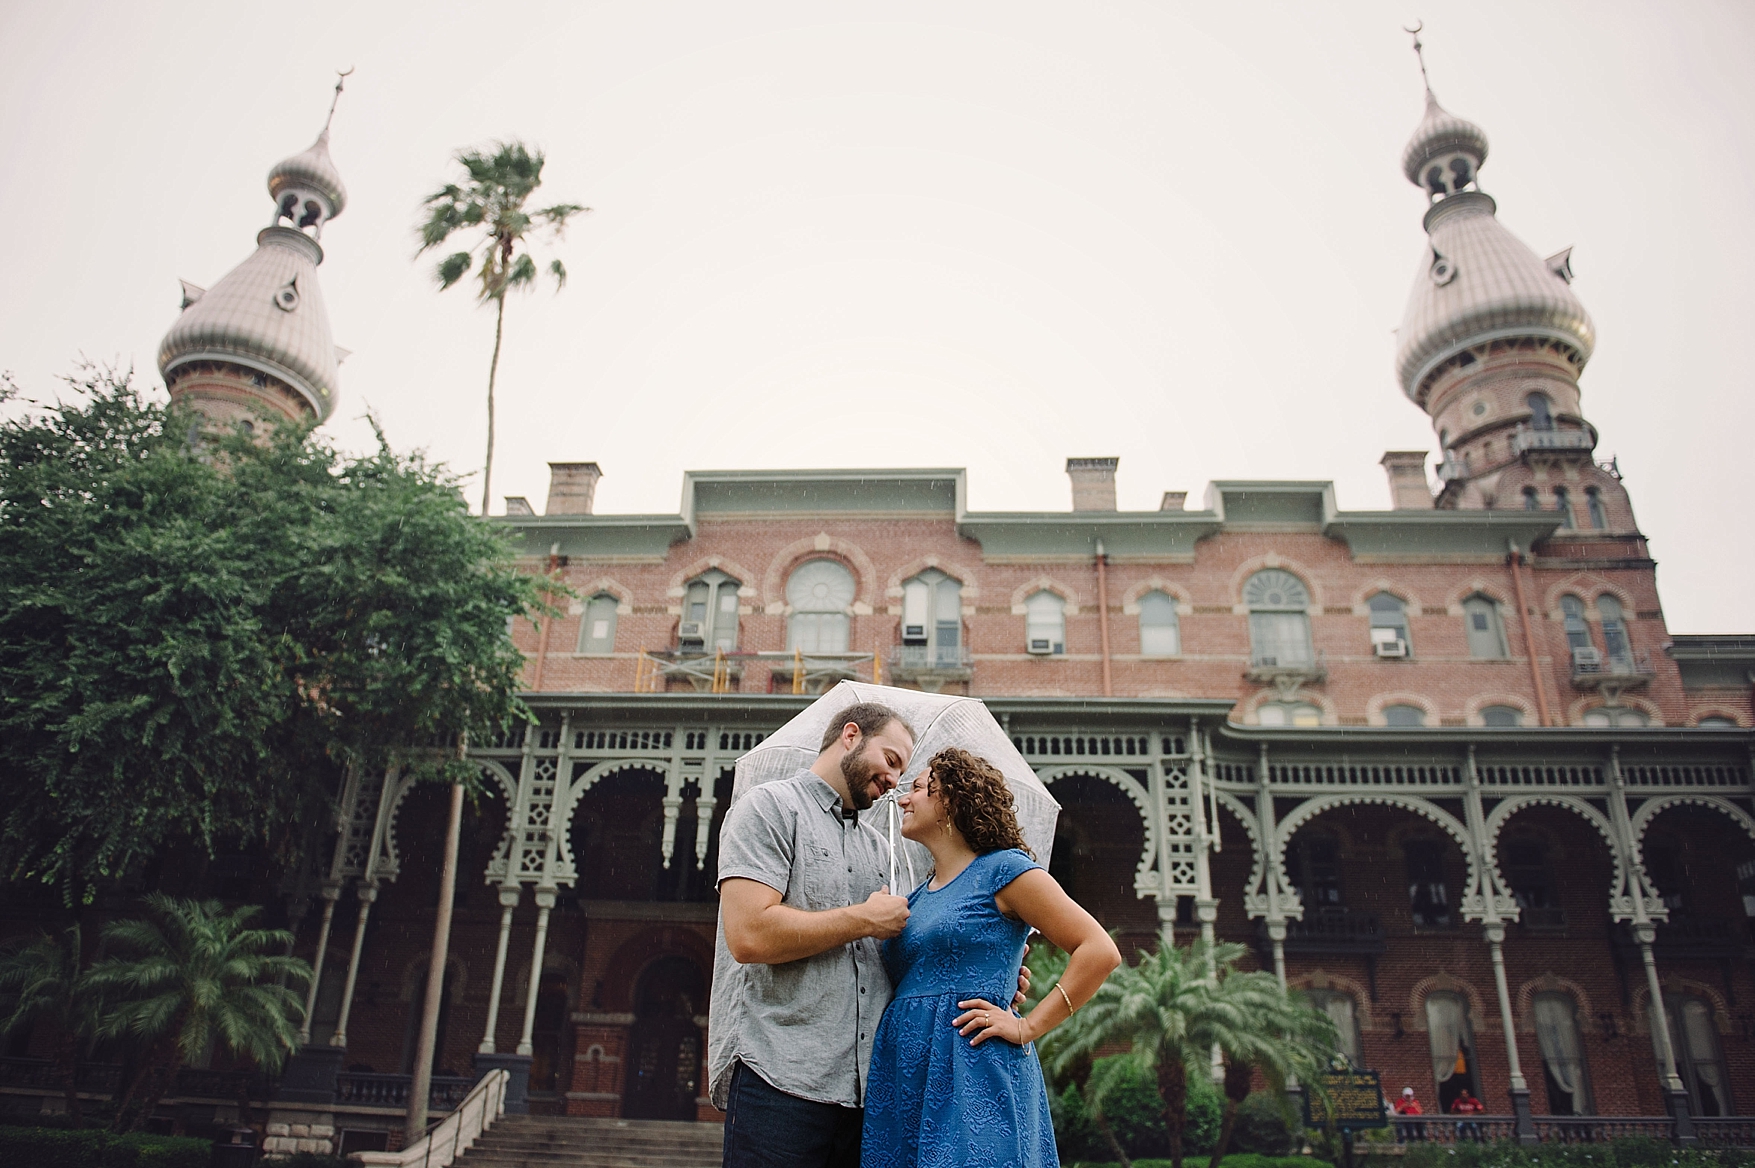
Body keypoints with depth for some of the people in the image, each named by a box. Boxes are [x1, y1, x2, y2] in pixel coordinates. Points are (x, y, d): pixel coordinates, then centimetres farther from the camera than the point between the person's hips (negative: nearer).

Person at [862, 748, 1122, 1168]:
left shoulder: (1003, 870, -3)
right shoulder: (914, 900, 19)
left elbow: (1100, 951, -9)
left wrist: (1028, 1027, -12)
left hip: (974, 1077, -7)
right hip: (904, 1080, 7)